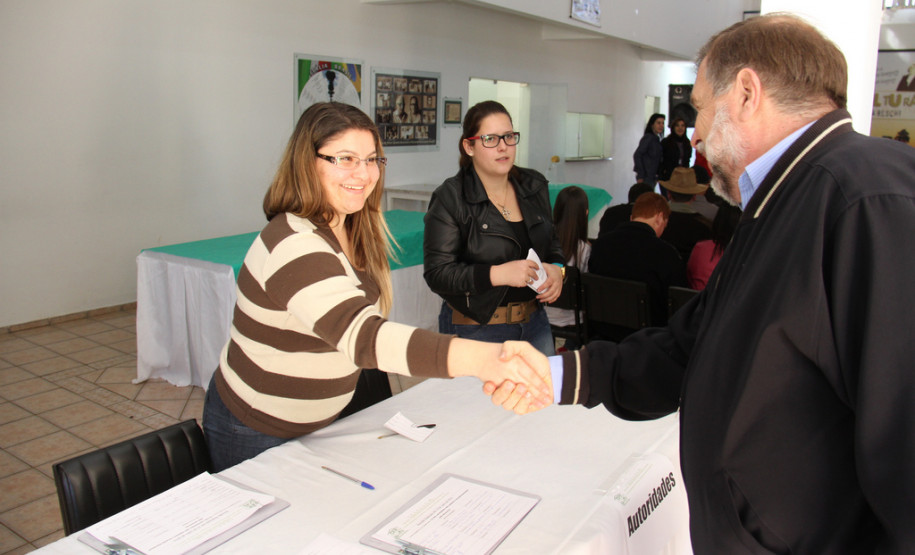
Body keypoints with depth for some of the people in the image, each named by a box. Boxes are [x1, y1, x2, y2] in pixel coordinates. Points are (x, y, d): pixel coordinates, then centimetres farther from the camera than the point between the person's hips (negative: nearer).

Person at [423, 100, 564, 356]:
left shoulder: (534, 186, 6)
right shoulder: (449, 199, -12)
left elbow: (552, 242, 19)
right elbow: (437, 273, -16)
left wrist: (556, 268, -3)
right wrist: (497, 274, -26)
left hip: (534, 323, 6)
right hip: (476, 330, -5)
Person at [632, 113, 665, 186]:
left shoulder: (656, 139, 14)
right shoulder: (648, 137, -11)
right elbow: (637, 156, -17)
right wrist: (640, 176, -18)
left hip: (652, 177, 8)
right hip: (646, 177, -8)